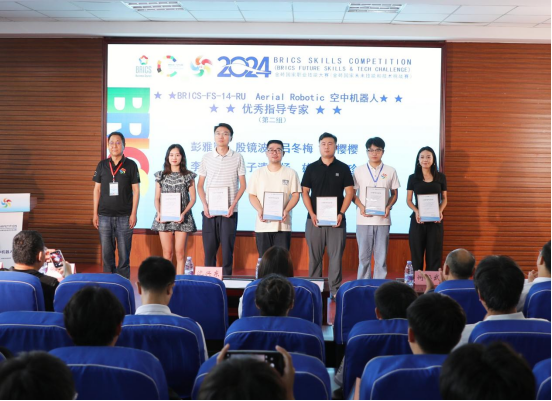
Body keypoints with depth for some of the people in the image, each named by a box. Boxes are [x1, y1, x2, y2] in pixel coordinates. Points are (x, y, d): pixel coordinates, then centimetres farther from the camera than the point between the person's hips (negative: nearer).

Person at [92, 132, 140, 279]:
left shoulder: (131, 165, 1)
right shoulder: (102, 165, 8)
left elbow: (136, 190, 1)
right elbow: (97, 189, 10)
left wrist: (134, 213, -5)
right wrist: (95, 213, 6)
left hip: (124, 217, -2)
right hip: (105, 216, 2)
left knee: (124, 253, 0)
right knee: (106, 253, 5)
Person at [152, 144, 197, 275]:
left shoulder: (188, 176, 5)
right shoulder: (161, 176, 10)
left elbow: (192, 199, 2)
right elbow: (157, 198, 9)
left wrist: (184, 213, -12)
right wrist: (159, 213, -8)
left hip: (182, 218, -1)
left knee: (180, 252, -2)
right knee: (167, 253, 2)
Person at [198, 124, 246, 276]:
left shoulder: (237, 158, 3)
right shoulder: (207, 158, 8)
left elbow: (242, 185, 3)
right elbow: (200, 185, 10)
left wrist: (233, 204, -8)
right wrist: (205, 205, -4)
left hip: (229, 211, -1)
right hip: (209, 211, 2)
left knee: (227, 248, 1)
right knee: (209, 247, 3)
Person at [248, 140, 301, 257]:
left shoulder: (291, 173, 5)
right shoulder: (258, 173, 9)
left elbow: (296, 195, 2)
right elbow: (252, 195, 8)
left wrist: (286, 210, -15)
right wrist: (259, 210, -11)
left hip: (283, 224, -1)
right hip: (263, 224, 2)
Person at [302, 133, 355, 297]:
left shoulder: (343, 168, 4)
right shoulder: (311, 168, 6)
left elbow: (349, 192, 1)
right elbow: (305, 192, 4)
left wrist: (341, 213, -10)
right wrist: (312, 214, -8)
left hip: (336, 219, -1)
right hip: (315, 219, 1)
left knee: (336, 255, 0)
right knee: (314, 256, 6)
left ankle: (335, 289, 7)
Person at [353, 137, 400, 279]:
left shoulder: (390, 171, 6)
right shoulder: (359, 171, 5)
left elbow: (394, 194, 12)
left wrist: (389, 207, -7)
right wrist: (361, 207, -10)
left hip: (383, 219, 0)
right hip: (364, 219, 0)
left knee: (381, 256, 3)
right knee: (364, 256, 3)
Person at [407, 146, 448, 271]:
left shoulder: (441, 177, 5)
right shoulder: (413, 178, 4)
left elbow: (444, 199, 9)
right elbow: (409, 200, 5)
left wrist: (440, 211, -11)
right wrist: (416, 211, -14)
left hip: (435, 220, 0)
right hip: (418, 220, 0)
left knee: (434, 254, 2)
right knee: (417, 253, 2)